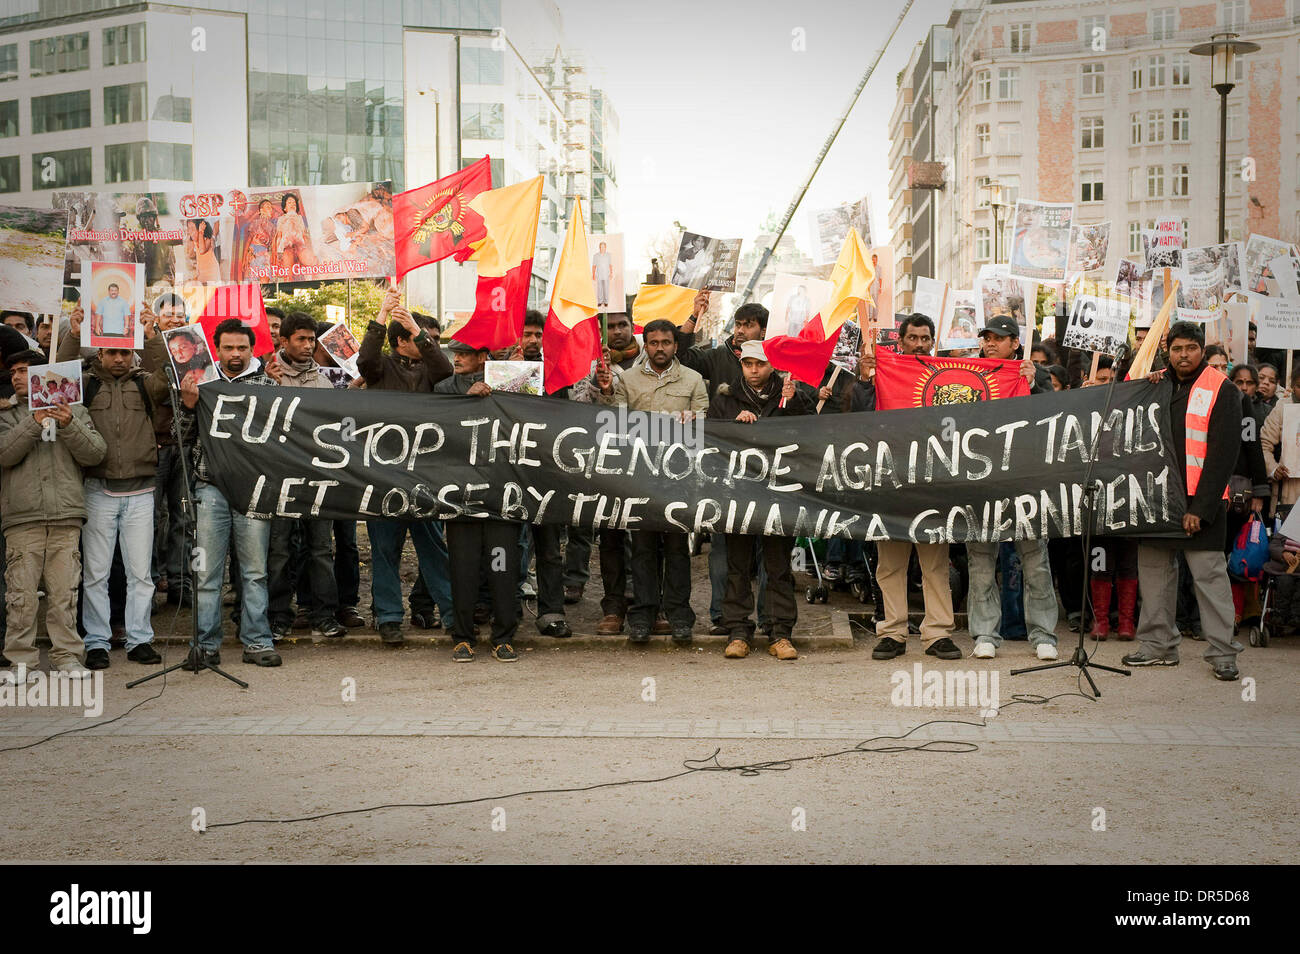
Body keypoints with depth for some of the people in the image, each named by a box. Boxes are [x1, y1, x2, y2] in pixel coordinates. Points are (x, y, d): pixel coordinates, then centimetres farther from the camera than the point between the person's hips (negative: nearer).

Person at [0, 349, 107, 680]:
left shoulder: (74, 411, 15)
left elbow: (95, 454, 3)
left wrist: (69, 426, -11)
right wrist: (33, 423, -15)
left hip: (66, 516, 0)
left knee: (65, 591, 0)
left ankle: (66, 655, 8)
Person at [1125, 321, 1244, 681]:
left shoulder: (1222, 390, -4)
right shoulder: (1159, 385, 12)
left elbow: (1223, 452, -9)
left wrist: (1201, 508, -15)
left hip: (1200, 500, -5)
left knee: (1210, 574, -6)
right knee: (1153, 568, 8)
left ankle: (1222, 652, 0)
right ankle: (1158, 645, 18)